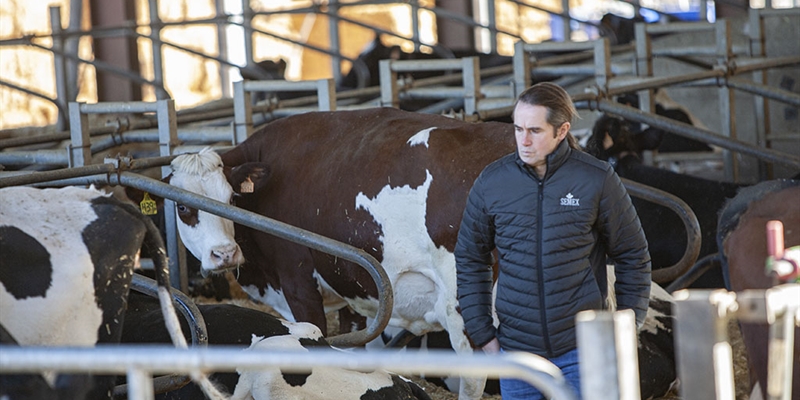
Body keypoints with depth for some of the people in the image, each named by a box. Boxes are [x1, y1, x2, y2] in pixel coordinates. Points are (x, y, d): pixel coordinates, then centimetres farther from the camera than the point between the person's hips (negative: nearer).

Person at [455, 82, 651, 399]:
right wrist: (483, 335, 5)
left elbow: (633, 257, 3)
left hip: (582, 350, -2)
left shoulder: (597, 180, -5)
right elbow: (470, 261, 10)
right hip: (516, 349, 2)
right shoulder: (492, 182, 1)